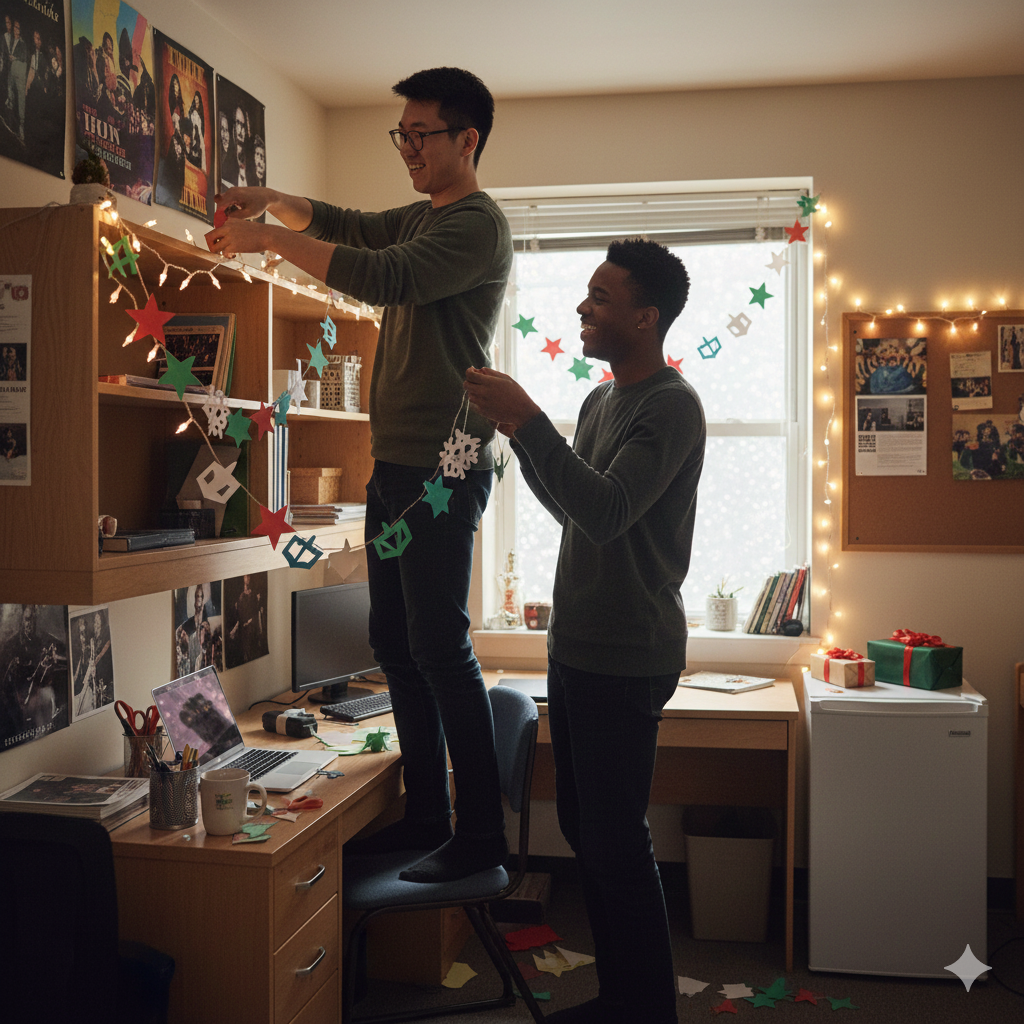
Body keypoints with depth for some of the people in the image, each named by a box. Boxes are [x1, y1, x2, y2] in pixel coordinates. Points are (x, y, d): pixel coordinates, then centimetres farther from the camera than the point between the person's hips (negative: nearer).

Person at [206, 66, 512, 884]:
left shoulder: (477, 223, -10)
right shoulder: (421, 217, 20)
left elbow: (385, 278, -24)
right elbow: (345, 226, 31)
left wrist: (271, 237, -18)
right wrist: (271, 199, 12)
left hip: (442, 468, -10)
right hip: (396, 463, 10)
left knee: (441, 648, -8)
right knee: (396, 645, 11)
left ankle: (483, 834, 3)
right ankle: (426, 815, 21)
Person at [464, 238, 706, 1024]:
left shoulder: (671, 406, -14)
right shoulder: (601, 399, 14)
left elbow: (607, 512, -27)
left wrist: (530, 421, -27)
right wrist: (516, 434, 9)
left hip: (625, 660, -9)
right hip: (576, 648, 9)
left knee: (617, 842, -3)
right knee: (584, 828, 16)